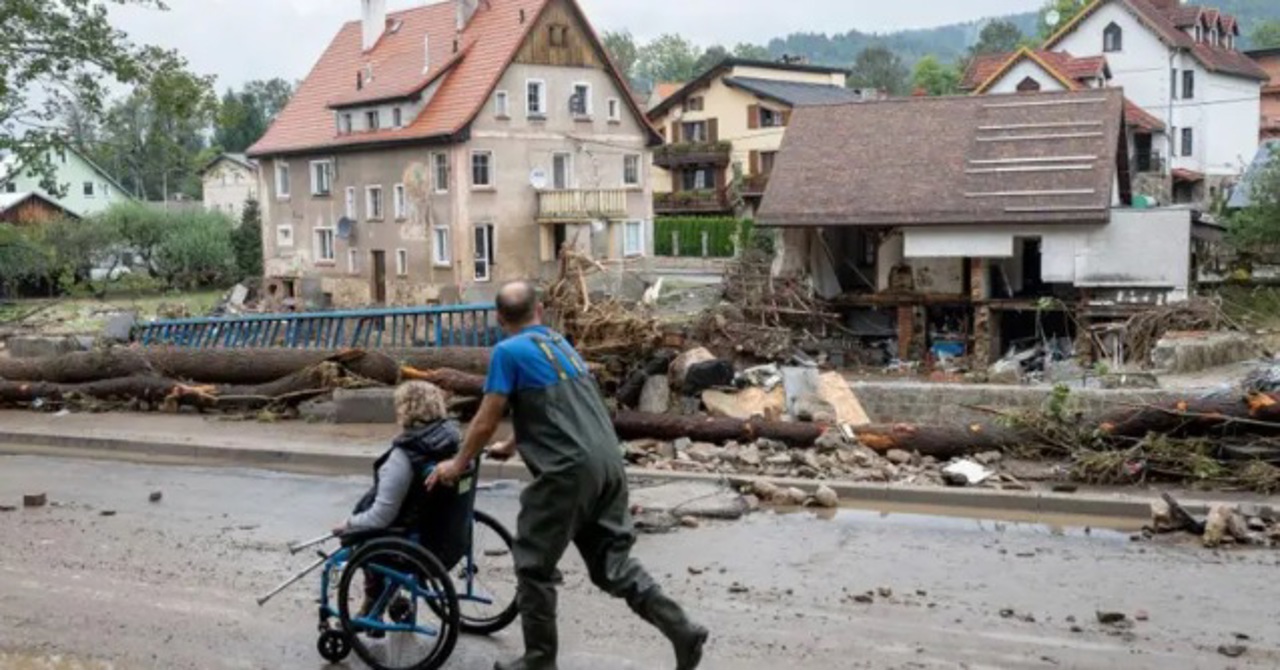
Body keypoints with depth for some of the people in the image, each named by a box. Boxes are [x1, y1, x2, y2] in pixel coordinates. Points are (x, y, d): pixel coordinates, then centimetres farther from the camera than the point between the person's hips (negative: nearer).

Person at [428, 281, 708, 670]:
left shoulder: (509, 351, -1)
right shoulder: (561, 343, 22)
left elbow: (486, 422, 0)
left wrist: (458, 464, 16)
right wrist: (512, 447, 46)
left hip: (569, 470, -7)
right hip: (609, 463, 7)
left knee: (535, 567, 9)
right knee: (614, 562, 14)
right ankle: (682, 630, 6)